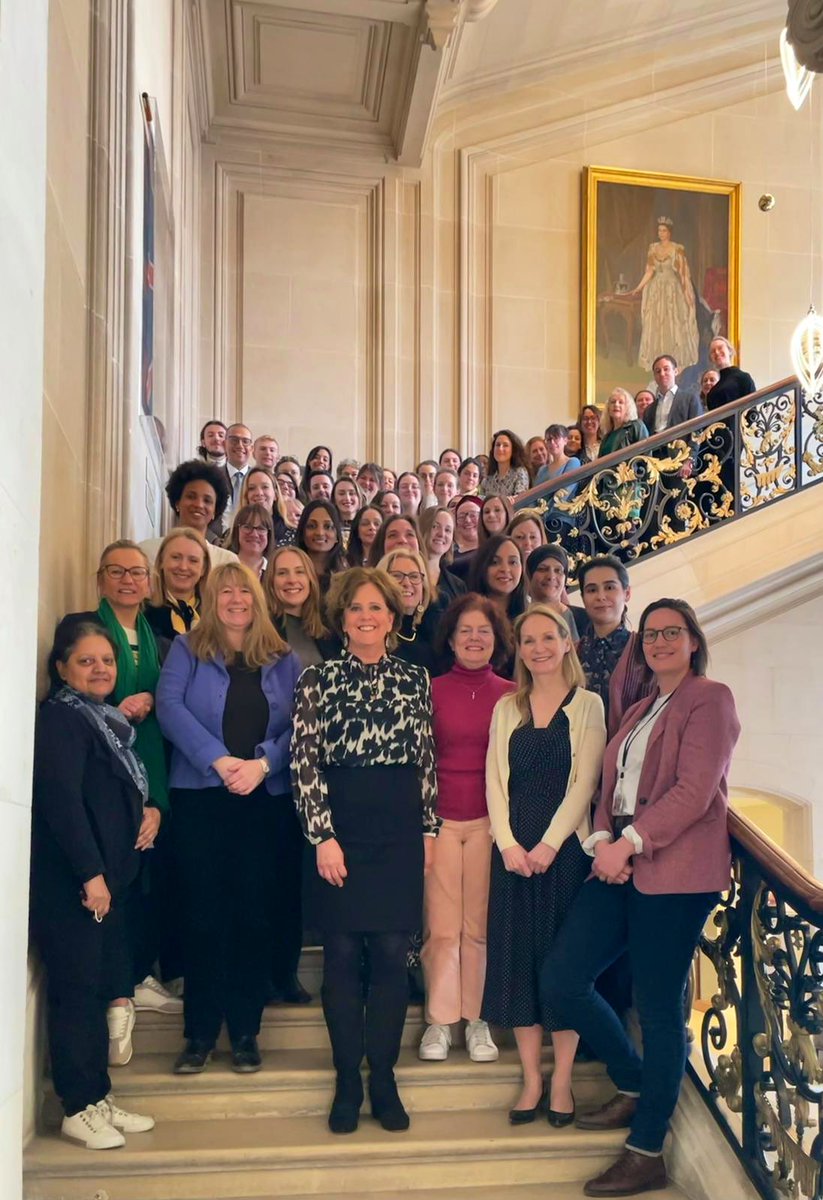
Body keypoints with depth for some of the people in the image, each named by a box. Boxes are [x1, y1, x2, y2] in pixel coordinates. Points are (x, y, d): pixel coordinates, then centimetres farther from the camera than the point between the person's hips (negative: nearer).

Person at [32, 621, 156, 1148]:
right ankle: (78, 1108, 11)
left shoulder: (108, 721, 16)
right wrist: (90, 874, -21)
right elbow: (61, 799, -20)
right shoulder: (60, 717, -11)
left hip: (107, 875, 9)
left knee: (101, 986, 13)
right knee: (77, 989, -1)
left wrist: (150, 810, 4)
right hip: (70, 881, -9)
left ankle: (99, 1097, 24)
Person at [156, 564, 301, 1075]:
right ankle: (200, 1032, 15)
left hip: (264, 798, 1)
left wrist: (263, 763, -17)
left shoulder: (284, 660, 9)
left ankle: (245, 1029, 17)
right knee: (204, 912, 3)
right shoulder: (187, 649, 5)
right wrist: (219, 759, -20)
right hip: (200, 796, -1)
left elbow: (298, 725, 0)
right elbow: (169, 707, -10)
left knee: (253, 912, 5)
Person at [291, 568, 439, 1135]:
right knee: (343, 955, 5)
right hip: (340, 827, -2)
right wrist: (323, 835, -9)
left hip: (400, 828, 2)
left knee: (393, 954, 5)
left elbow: (426, 760, 10)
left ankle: (384, 1078, 20)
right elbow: (305, 762, -4)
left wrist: (429, 827, 8)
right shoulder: (318, 678, 0)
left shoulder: (415, 679, 7)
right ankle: (348, 1082, 20)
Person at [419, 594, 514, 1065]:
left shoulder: (511, 695, 4)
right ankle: (440, 1020, 17)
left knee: (480, 926, 6)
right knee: (440, 927, 2)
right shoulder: (433, 690, 2)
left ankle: (477, 1020, 21)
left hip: (490, 820, 1)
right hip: (439, 818, 0)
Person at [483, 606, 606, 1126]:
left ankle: (562, 1082, 15)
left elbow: (584, 782, -7)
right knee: (517, 957, 5)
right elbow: (495, 780, 5)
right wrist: (508, 843, -7)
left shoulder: (587, 705, 1)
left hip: (566, 847, -3)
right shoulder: (507, 708, 11)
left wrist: (550, 844, -14)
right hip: (513, 851, 3)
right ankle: (532, 1079, 17)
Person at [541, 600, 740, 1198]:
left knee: (658, 1004, -1)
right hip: (620, 864, 8)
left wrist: (629, 843, -17)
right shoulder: (640, 710, 22)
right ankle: (634, 1088, 26)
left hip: (675, 869, -8)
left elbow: (695, 790, -13)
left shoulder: (710, 699, -2)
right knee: (561, 977, 4)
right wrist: (602, 841, -1)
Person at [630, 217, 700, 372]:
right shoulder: (653, 248, 7)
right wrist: (639, 288, 2)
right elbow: (649, 271, 9)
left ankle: (674, 359, 4)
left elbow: (684, 272, -7)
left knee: (673, 324, -2)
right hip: (655, 289, 4)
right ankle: (657, 359, 10)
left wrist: (687, 292, -12)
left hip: (673, 289, -4)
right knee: (655, 325, 3)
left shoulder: (677, 249, -6)